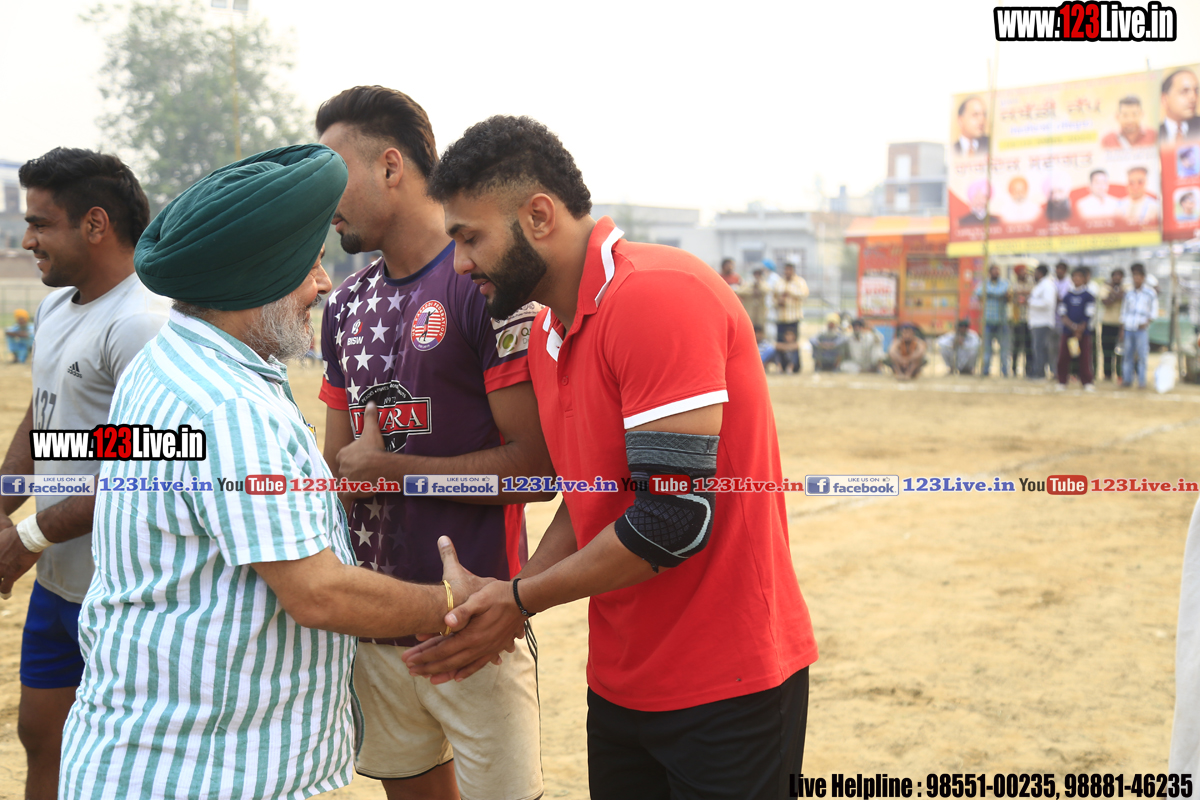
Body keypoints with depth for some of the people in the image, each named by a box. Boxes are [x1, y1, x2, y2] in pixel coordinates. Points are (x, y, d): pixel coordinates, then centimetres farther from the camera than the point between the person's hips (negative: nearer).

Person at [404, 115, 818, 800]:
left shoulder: (658, 295, -20)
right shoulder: (547, 337, 10)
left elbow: (675, 518, -24)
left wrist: (519, 598, -13)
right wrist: (498, 605, 0)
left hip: (728, 690, -8)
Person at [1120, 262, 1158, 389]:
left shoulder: (1150, 293, 2)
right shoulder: (1129, 293, 10)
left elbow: (1154, 311, 3)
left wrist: (1147, 322, -11)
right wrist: (1122, 326, 11)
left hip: (1142, 328, -3)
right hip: (1128, 328, 3)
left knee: (1142, 355, -5)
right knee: (1128, 355, 5)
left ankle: (1142, 381, -1)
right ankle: (1127, 379, 11)